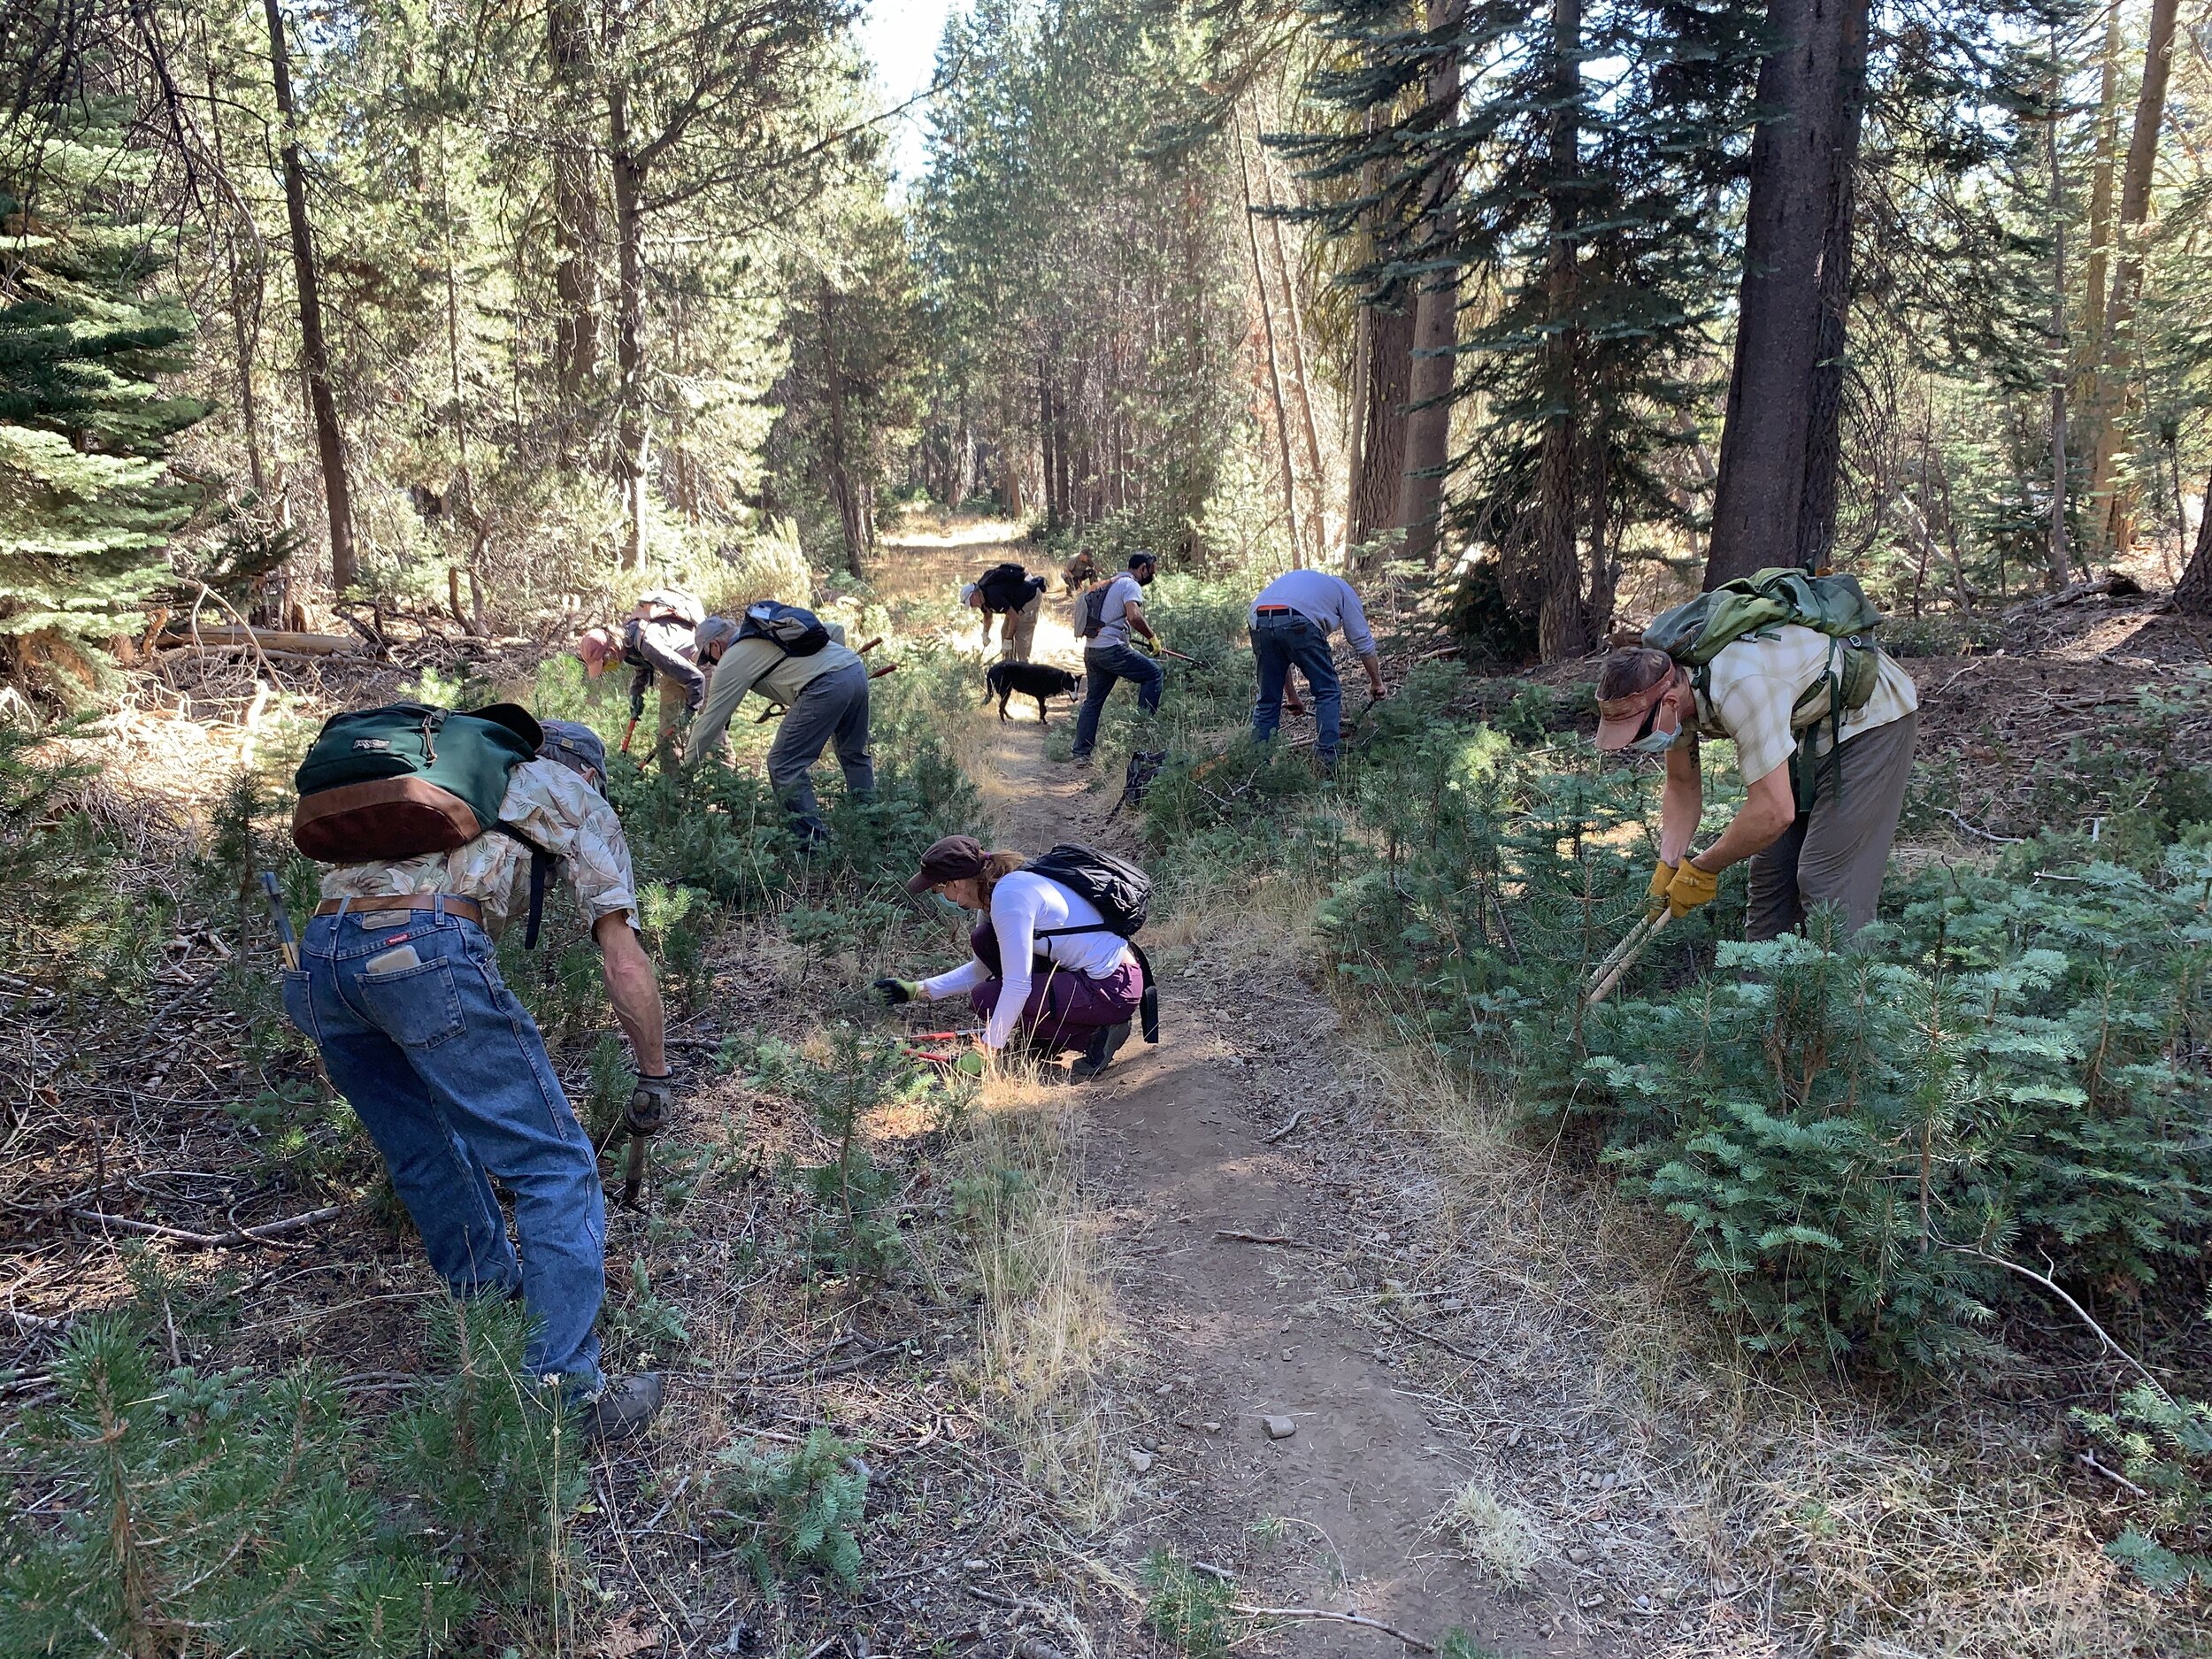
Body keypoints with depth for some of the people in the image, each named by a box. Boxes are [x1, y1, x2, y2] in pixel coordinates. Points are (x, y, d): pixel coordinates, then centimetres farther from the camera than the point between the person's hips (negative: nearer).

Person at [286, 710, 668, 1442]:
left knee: (429, 1158, 26)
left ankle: (491, 1293, 43)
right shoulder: (575, 798, 20)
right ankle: (564, 1392, -2)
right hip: (425, 952, -7)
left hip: (317, 962, 7)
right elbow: (624, 963, 10)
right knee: (556, 1168, 1)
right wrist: (654, 1077, 22)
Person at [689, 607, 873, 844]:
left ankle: (815, 841, 1)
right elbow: (835, 630, 30)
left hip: (826, 686, -9)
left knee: (784, 765, 1)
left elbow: (711, 720, 12)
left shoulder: (731, 661, 9)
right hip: (857, 669, 9)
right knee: (855, 756, 25)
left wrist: (689, 764, 22)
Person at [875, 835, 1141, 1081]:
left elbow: (1017, 986, -23)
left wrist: (987, 1050, -15)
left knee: (986, 999, -13)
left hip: (1113, 989, -10)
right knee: (984, 940, 5)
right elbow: (980, 970, 21)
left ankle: (1096, 1035, -7)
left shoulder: (1009, 895, -22)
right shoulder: (993, 892, 8)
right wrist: (918, 990, 18)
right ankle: (1039, 1036, 12)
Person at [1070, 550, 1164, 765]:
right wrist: (1152, 637, -11)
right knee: (1154, 674, 1)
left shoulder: (1111, 583, 22)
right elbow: (1134, 616, -24)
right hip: (1111, 649, -9)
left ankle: (1080, 753, 14)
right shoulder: (1131, 585, -7)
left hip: (1091, 649, 9)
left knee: (1093, 700, 14)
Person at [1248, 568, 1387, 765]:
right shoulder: (1342, 588, 30)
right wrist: (1376, 682, 36)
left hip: (1259, 621, 5)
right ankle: (1326, 755, 8)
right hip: (1298, 623, -5)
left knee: (1267, 699, 17)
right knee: (1328, 691, 12)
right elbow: (1363, 642, 24)